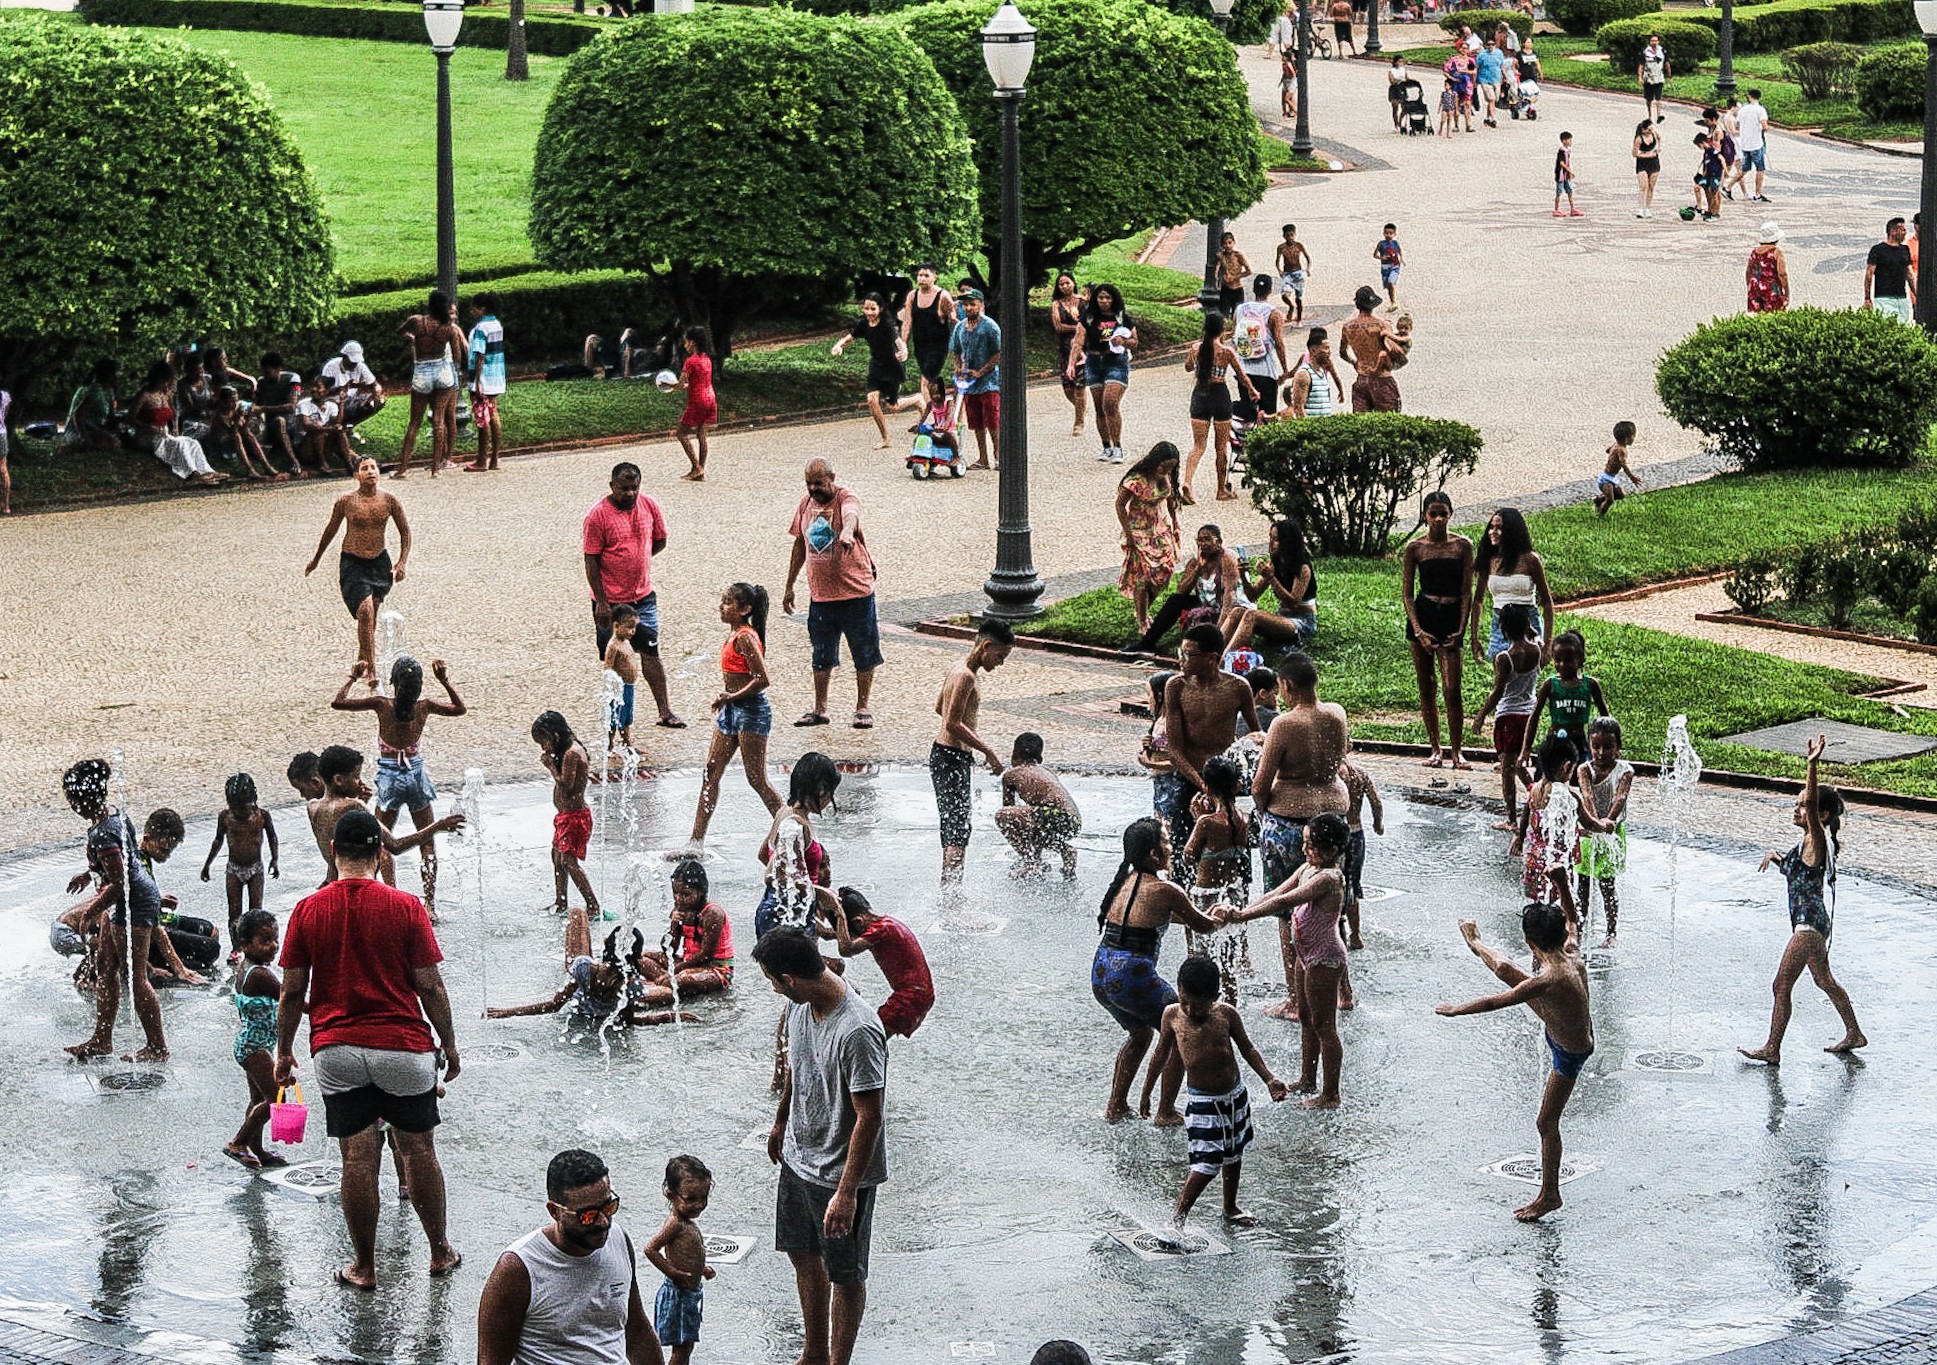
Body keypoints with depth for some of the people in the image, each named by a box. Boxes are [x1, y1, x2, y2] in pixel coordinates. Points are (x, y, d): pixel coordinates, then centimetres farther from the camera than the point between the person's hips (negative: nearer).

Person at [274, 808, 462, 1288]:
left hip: (336, 1051, 1)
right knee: (419, 1149, 13)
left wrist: (284, 1051, 12)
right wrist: (448, 1043, 7)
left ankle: (364, 1268, 12)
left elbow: (292, 992, 0)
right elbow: (430, 986, -5)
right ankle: (440, 1253, 24)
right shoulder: (406, 907, -7)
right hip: (403, 1046, -1)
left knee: (358, 1157, 5)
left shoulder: (308, 911, -3)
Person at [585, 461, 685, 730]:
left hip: (643, 596, 3)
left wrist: (636, 558, 0)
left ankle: (665, 712, 3)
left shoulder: (650, 506, -2)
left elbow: (659, 542, 13)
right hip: (610, 599, -3)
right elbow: (591, 561, -13)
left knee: (650, 652, 1)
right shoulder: (598, 515, -15)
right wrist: (601, 602, -14)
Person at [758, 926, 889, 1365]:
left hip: (842, 1171, -9)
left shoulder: (858, 1031, -32)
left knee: (845, 1276, 9)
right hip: (799, 1157, 9)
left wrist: (846, 1192, -26)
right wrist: (781, 1120, 28)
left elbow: (870, 1115, -28)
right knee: (803, 1255, 23)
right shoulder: (800, 1004, -6)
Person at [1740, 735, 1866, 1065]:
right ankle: (1854, 1034, 36)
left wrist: (1813, 765, -46)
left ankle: (1772, 1049, -2)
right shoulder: (1809, 842, 10)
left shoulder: (1818, 839, -19)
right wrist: (1774, 856, 6)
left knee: (1782, 985, -7)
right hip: (1812, 922, 11)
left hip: (1810, 923, -11)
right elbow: (1792, 867, 27)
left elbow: (1813, 804, -37)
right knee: (1824, 979, 24)